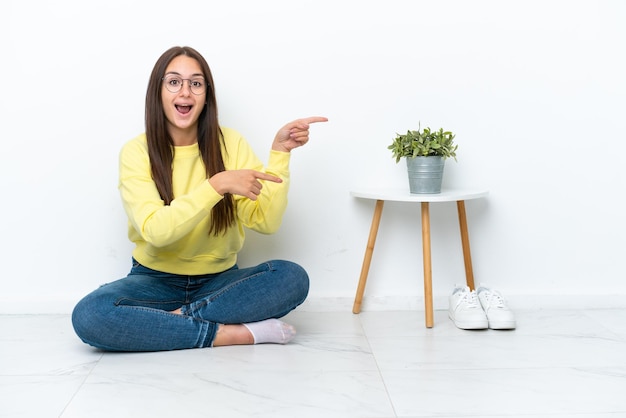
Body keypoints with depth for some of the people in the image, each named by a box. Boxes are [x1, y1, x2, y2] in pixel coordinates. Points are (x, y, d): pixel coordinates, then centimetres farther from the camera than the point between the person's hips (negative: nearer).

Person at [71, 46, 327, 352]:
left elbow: (265, 221, -11)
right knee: (88, 316, -31)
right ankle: (230, 333, -25)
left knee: (293, 277, -26)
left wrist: (279, 152, -19)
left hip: (219, 280, 2)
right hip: (156, 280, -1)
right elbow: (155, 230, -24)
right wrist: (217, 185, -32)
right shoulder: (136, 151, -8)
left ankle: (178, 318, -20)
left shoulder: (230, 143, -3)